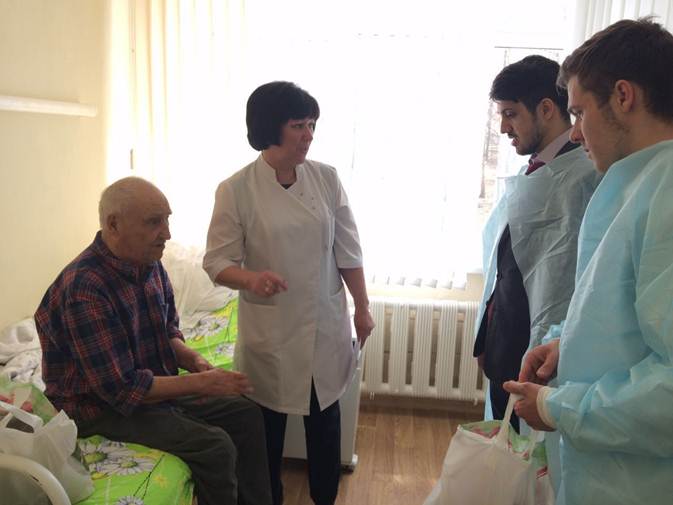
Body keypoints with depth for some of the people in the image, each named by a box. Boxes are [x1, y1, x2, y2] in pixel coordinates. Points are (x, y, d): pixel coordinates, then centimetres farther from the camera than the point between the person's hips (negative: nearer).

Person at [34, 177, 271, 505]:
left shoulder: (149, 263, -3)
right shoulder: (85, 288, -29)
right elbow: (121, 388, -28)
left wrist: (193, 360, -10)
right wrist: (201, 383, -23)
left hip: (155, 385, 8)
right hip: (102, 407, -8)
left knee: (246, 414, 3)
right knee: (216, 447, -21)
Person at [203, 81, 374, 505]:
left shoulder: (326, 178, -3)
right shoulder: (236, 190, -13)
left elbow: (347, 250, 1)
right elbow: (218, 262, -10)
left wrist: (362, 309, 2)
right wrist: (251, 278, -30)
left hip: (326, 324, 3)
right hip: (270, 329, -2)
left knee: (325, 418, 18)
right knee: (269, 424, 14)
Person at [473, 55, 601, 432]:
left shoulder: (579, 177, -17)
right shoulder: (532, 173, 11)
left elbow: (560, 282, -20)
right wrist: (487, 341, 15)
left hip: (535, 356, -8)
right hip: (504, 349, 8)